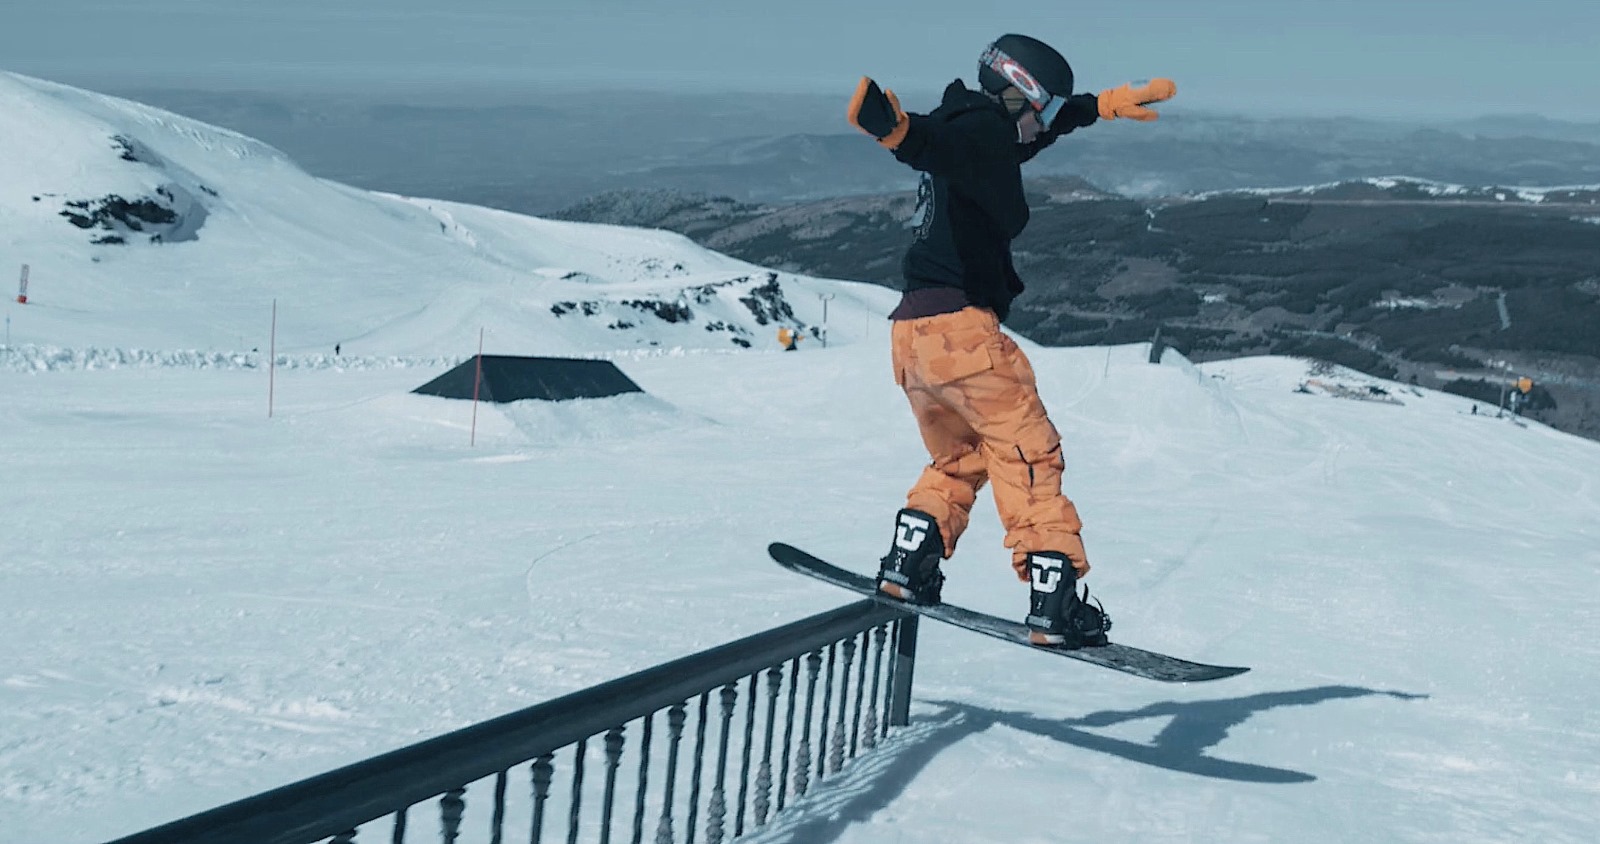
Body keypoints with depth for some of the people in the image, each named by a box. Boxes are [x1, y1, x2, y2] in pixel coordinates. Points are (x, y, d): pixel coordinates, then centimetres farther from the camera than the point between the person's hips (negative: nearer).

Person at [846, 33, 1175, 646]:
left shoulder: (990, 130, 20)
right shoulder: (983, 130, -8)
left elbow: (1049, 124, 38)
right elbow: (937, 142, -32)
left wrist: (1107, 105, 51)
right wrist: (897, 130, -54)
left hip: (911, 331, 9)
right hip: (961, 325, -9)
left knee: (959, 458, 24)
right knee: (1029, 454, -3)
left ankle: (907, 568, 14)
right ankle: (1054, 604, -7)